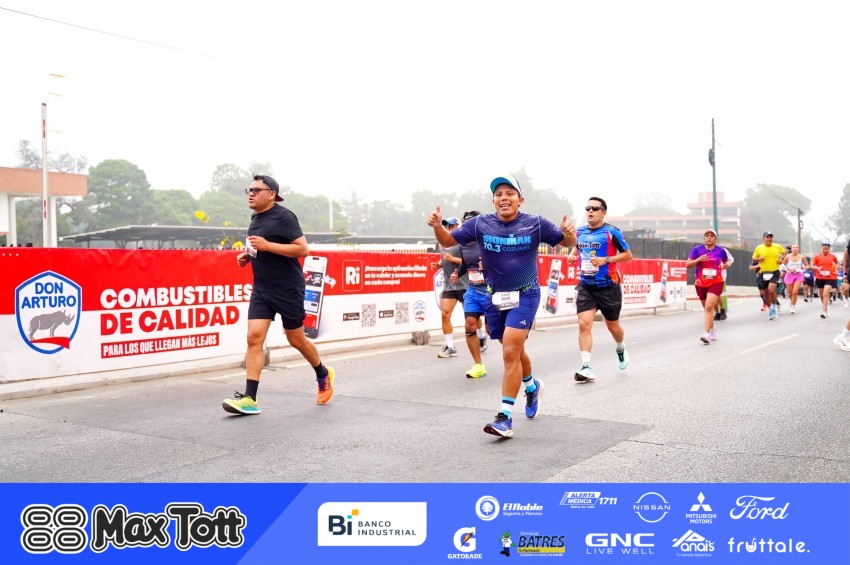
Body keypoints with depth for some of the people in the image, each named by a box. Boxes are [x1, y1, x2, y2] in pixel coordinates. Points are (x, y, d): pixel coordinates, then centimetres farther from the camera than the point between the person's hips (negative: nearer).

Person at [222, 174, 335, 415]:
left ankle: (323, 375, 33)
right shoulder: (256, 218, 14)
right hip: (261, 289, 7)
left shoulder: (283, 216, -12)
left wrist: (266, 246, -24)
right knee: (254, 336, -7)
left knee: (296, 339, 6)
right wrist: (248, 255, 9)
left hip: (288, 289, -7)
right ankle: (249, 399, -9)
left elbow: (303, 249, -19)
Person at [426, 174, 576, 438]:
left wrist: (568, 233, -22)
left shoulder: (535, 224, -9)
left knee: (510, 352, -16)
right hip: (495, 297, 4)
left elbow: (567, 242, 2)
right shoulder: (480, 224, -5)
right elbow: (448, 240, 2)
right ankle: (532, 386, 49)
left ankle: (505, 417, -11)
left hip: (525, 295, -3)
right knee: (514, 351, 19)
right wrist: (437, 226, -20)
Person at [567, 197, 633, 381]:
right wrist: (572, 256, 2)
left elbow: (628, 255, -5)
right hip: (586, 287, 3)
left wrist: (606, 259, -19)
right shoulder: (580, 232, 5)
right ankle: (586, 367, -14)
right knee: (584, 324, -14)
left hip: (608, 287, -3)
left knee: (613, 326, 14)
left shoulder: (611, 232, -9)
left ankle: (621, 349, 47)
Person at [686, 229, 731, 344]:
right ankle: (712, 331, 37)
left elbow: (727, 262, 19)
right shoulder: (697, 250, 0)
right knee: (707, 308, 16)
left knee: (709, 307, -19)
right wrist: (698, 259, -18)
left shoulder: (721, 251, 2)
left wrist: (726, 265, -4)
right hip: (700, 283, 3)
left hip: (716, 283, -2)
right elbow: (688, 264, -3)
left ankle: (707, 334, -23)